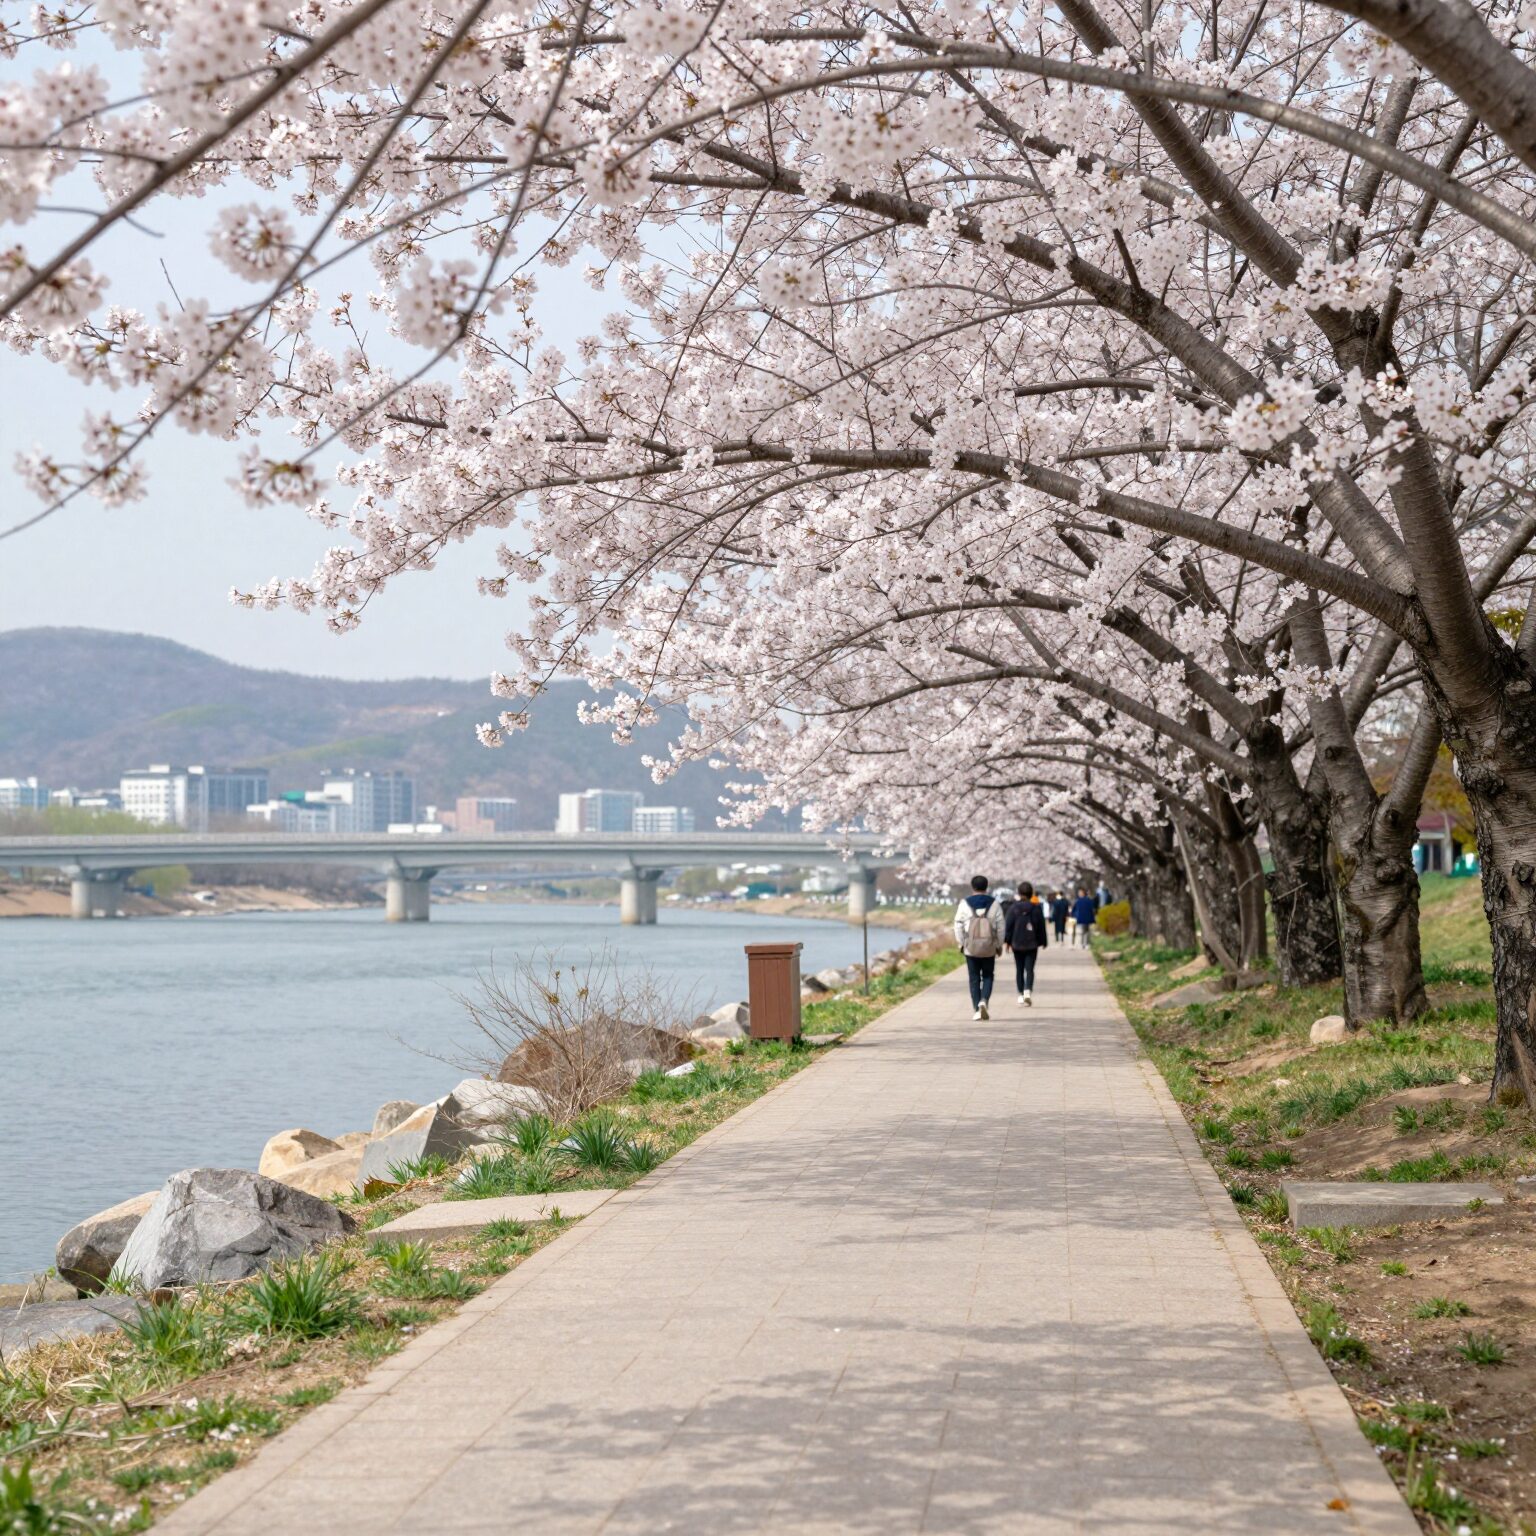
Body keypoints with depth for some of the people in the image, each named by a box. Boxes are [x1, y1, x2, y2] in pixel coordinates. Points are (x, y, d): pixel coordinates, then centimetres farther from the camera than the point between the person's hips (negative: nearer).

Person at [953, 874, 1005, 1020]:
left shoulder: (965, 904, -3)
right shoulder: (995, 904, 0)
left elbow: (958, 926, -3)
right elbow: (1000, 927, 1)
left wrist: (961, 944, 6)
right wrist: (999, 945, 10)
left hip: (971, 948, 0)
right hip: (989, 949, 0)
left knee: (974, 979, 7)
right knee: (988, 976, 13)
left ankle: (977, 1010, 4)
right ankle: (984, 1001, -10)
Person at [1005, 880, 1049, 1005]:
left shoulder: (1013, 908, -4)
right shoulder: (1037, 908, -2)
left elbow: (1008, 925, -3)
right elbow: (1041, 927, 3)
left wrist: (1007, 940, 6)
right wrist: (1042, 942, 13)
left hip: (1017, 944, 0)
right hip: (1032, 944, 0)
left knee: (1020, 970, 10)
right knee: (1029, 969, -1)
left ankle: (1021, 995, 11)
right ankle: (1028, 991, -22)